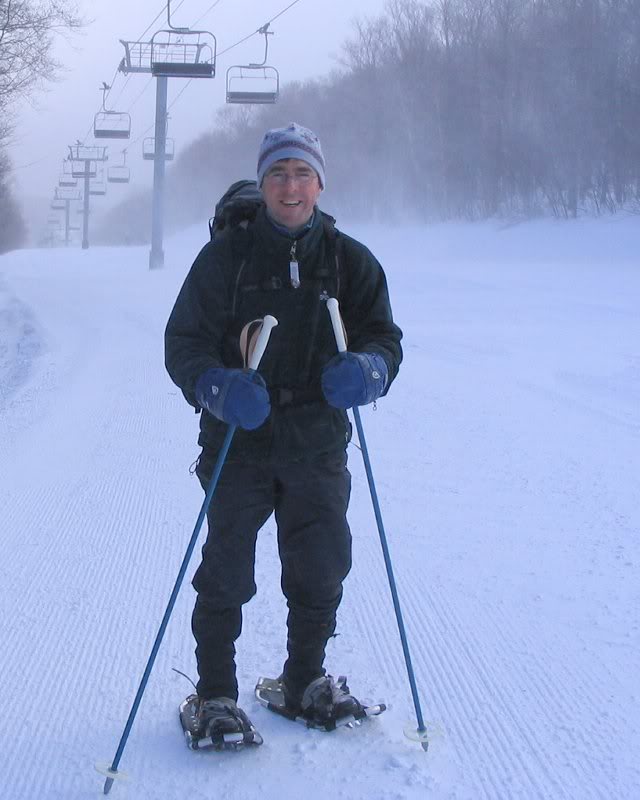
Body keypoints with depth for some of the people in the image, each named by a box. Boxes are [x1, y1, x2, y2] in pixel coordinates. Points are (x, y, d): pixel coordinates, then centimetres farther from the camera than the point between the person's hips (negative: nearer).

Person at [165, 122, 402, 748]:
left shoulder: (350, 261, 5)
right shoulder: (226, 256, -2)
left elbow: (385, 338, 4)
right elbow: (183, 341, -3)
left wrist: (365, 370, -20)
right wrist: (217, 385, -24)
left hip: (318, 443, 2)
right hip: (239, 440, -2)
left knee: (321, 572, 8)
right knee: (226, 573, -3)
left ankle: (305, 682, 31)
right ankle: (214, 697, 14)